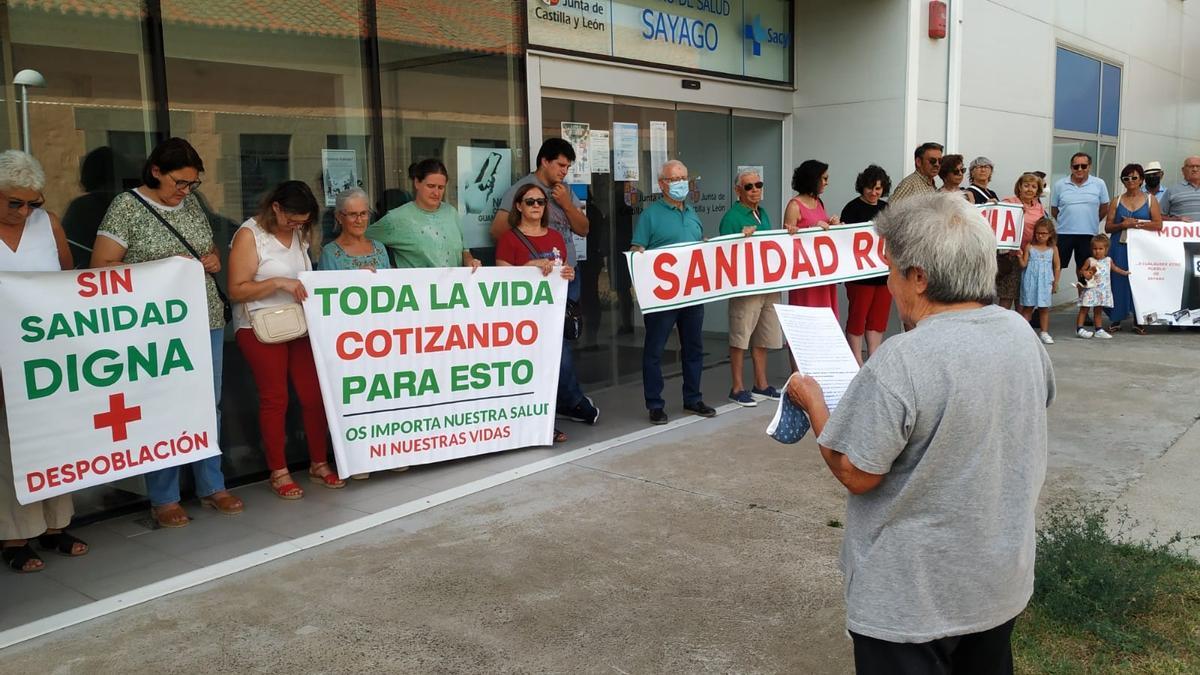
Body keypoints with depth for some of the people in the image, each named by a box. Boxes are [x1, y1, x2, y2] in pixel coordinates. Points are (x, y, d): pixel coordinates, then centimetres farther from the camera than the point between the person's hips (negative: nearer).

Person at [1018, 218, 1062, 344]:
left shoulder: (1053, 249, 4)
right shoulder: (1029, 247, -1)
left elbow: (1057, 267, 7)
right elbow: (1024, 265, -2)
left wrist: (1055, 283, 5)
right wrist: (1020, 257, -21)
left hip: (1045, 282, 1)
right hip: (1030, 282, -1)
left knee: (1044, 308, 6)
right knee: (1028, 307, 3)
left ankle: (1044, 333, 14)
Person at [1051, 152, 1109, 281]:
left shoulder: (1099, 184, 1)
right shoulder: (1060, 184, 1)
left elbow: (1104, 208, 8)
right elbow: (1054, 210, 7)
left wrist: (1091, 222, 7)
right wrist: (1066, 221, 6)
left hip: (1088, 234, 1)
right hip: (1064, 233, 0)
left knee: (1083, 268, 10)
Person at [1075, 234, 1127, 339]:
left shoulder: (1108, 260, 8)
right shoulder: (1090, 261, -5)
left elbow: (1114, 268, 27)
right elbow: (1082, 271, 1)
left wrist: (1125, 272, 34)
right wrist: (1086, 274, -19)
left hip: (1103, 291, 4)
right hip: (1090, 290, -4)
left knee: (1098, 311, 12)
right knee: (1084, 309, -4)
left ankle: (1099, 330, 15)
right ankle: (1079, 329, -4)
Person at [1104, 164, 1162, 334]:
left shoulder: (1150, 200, 7)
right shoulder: (1116, 202, 11)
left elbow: (1158, 224, -2)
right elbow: (1108, 227, 6)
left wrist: (1137, 223, -13)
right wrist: (1123, 225, -13)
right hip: (1119, 248, 1)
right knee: (1118, 282, -2)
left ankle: (1138, 321, 7)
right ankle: (1116, 319, 6)